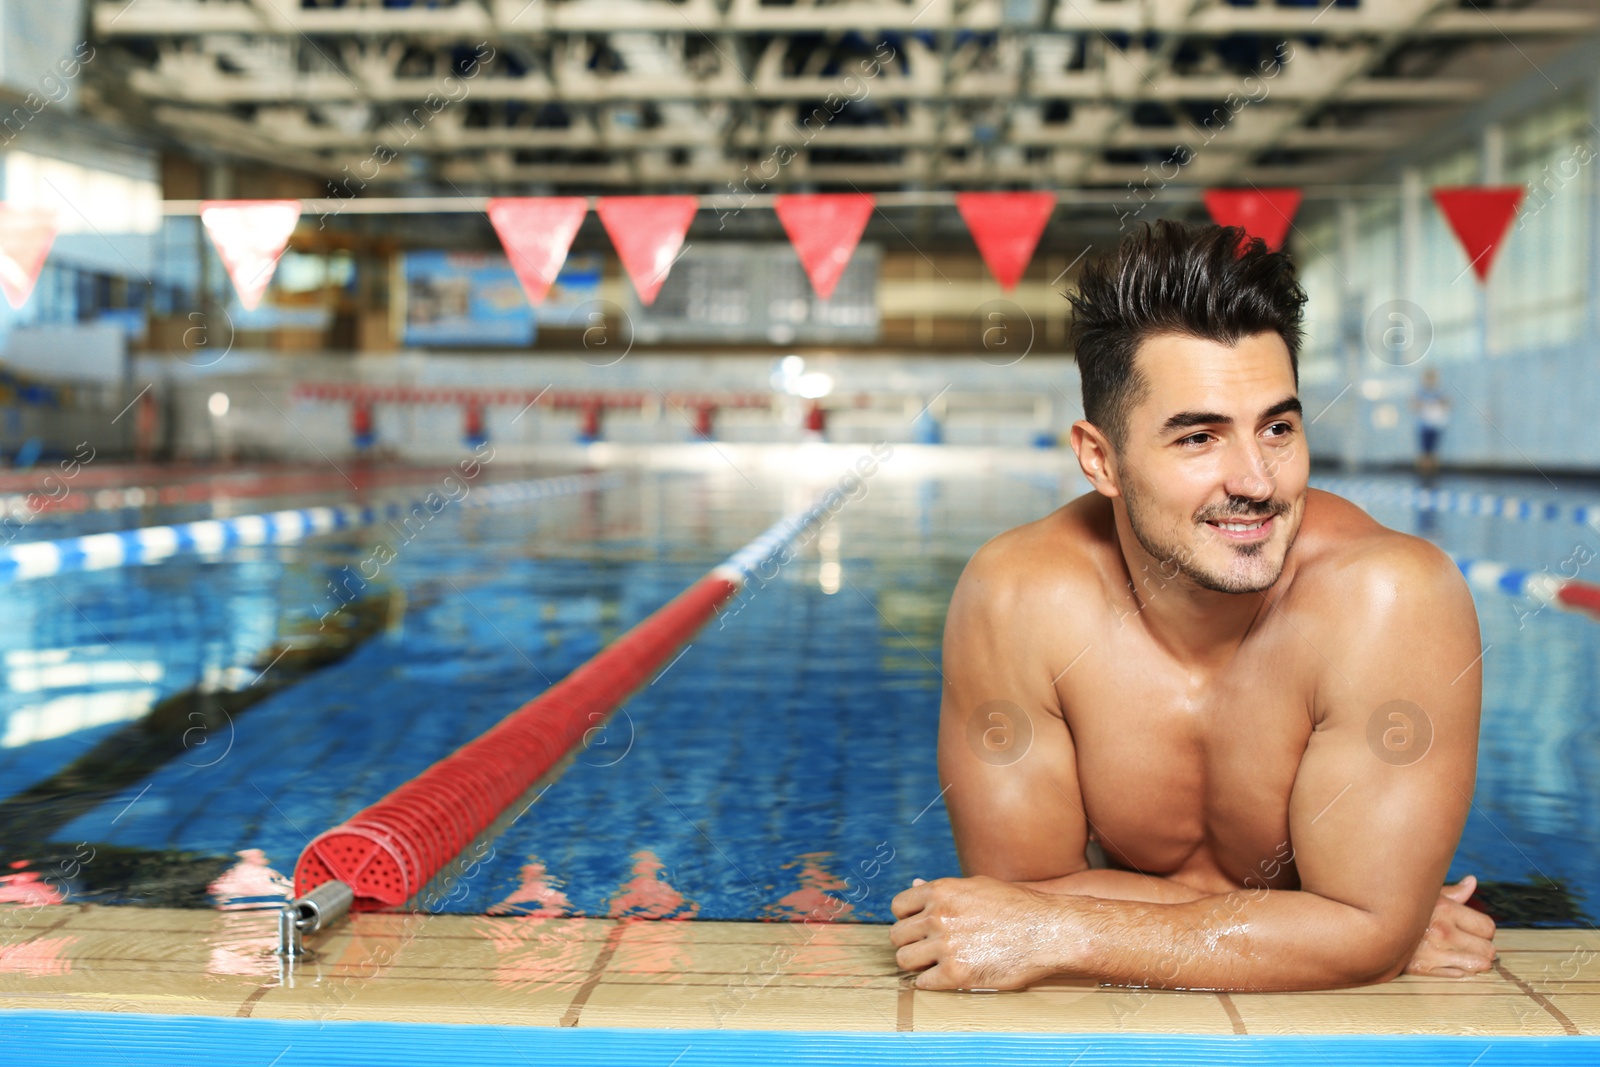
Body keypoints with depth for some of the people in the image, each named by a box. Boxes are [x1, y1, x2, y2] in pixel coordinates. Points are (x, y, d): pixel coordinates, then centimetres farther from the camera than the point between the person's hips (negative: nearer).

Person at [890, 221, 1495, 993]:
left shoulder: (1393, 601, -23)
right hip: (1123, 1022, 1)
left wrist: (1058, 936, -25)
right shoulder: (1018, 600, -20)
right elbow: (1022, 895, -16)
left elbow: (1372, 933, -23)